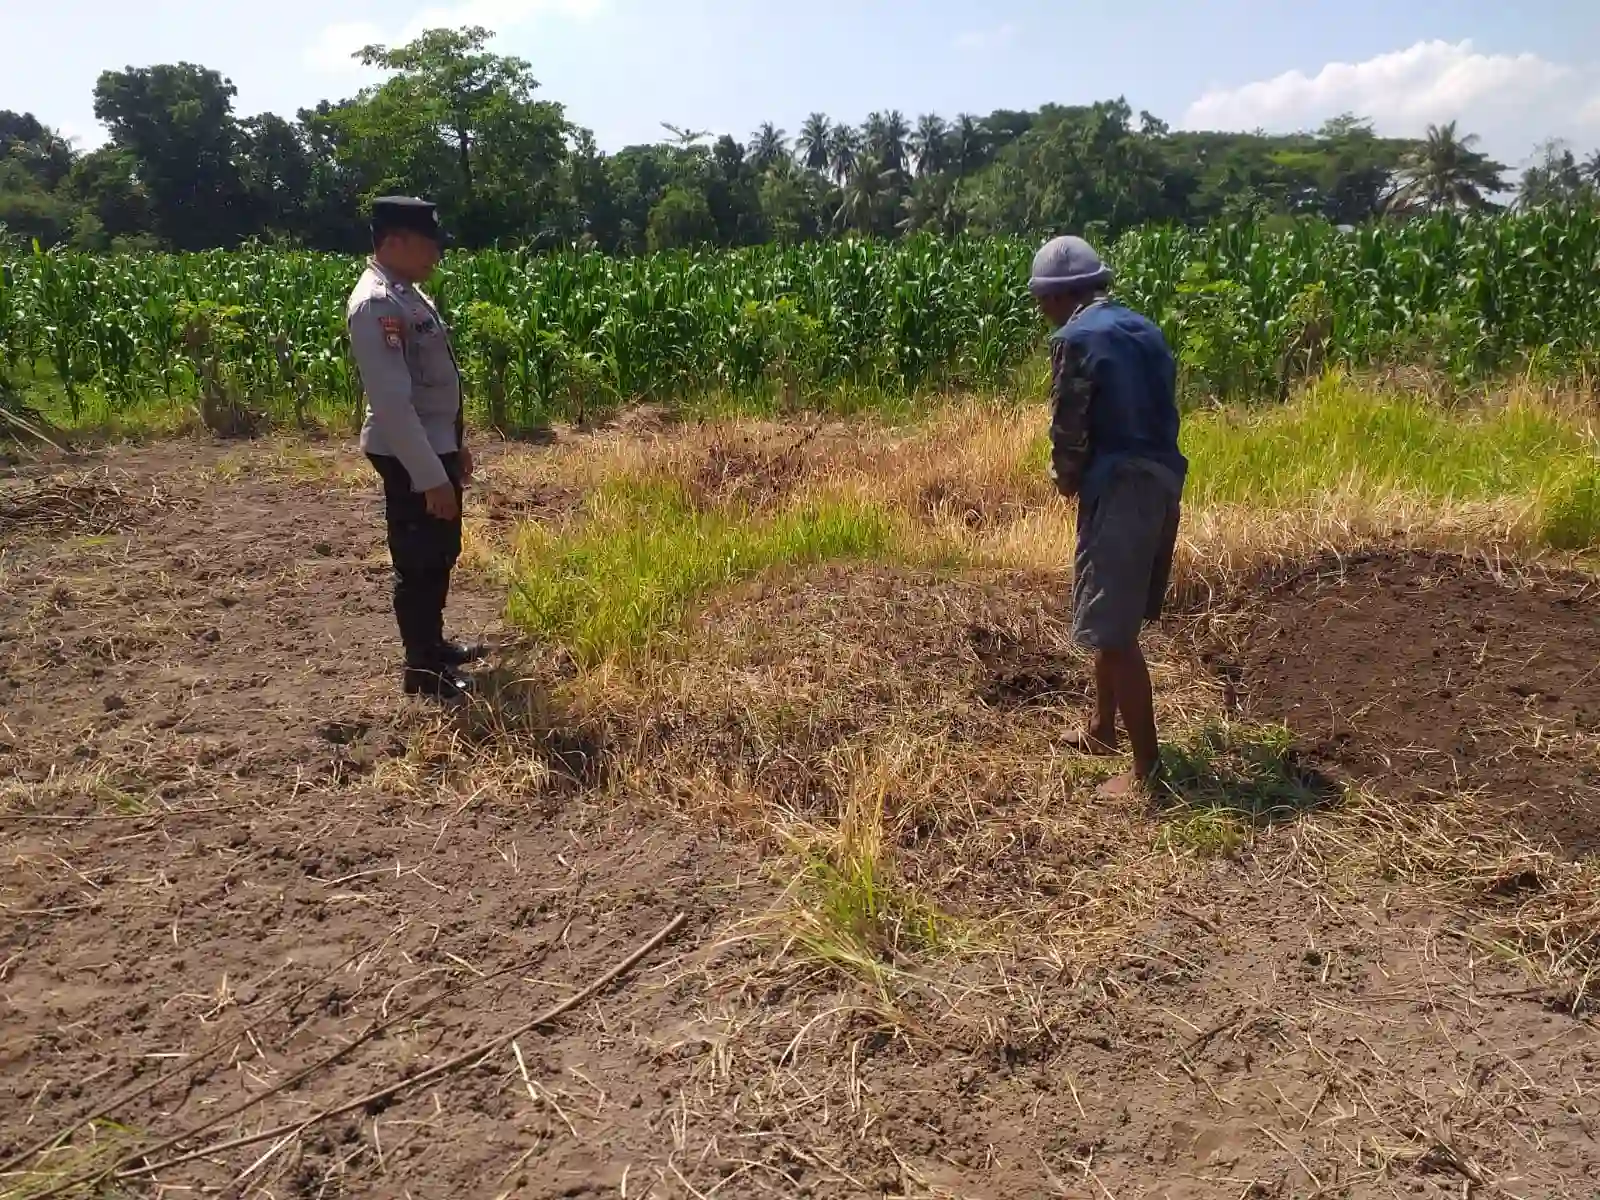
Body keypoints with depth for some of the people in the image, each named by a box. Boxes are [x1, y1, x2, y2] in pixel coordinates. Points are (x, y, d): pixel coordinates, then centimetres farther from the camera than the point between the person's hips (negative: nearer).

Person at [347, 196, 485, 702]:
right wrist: (430, 477, -25)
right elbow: (391, 402, -26)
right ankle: (422, 669, 18)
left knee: (441, 553, 21)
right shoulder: (376, 304, -22)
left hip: (436, 445, 10)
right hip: (409, 455, -10)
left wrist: (456, 444, 21)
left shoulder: (408, 292, 9)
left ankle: (433, 644, 37)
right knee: (419, 562, 3)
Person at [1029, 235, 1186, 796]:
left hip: (1120, 490, -9)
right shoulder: (1143, 327, 13)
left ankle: (1147, 767, 5)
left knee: (1113, 631, -1)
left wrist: (1066, 479, 7)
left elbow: (1068, 428, -13)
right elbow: (1159, 410, 15)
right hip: (1163, 482, 9)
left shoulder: (1076, 338, -12)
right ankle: (1102, 726, 38)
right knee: (1112, 615, 23)